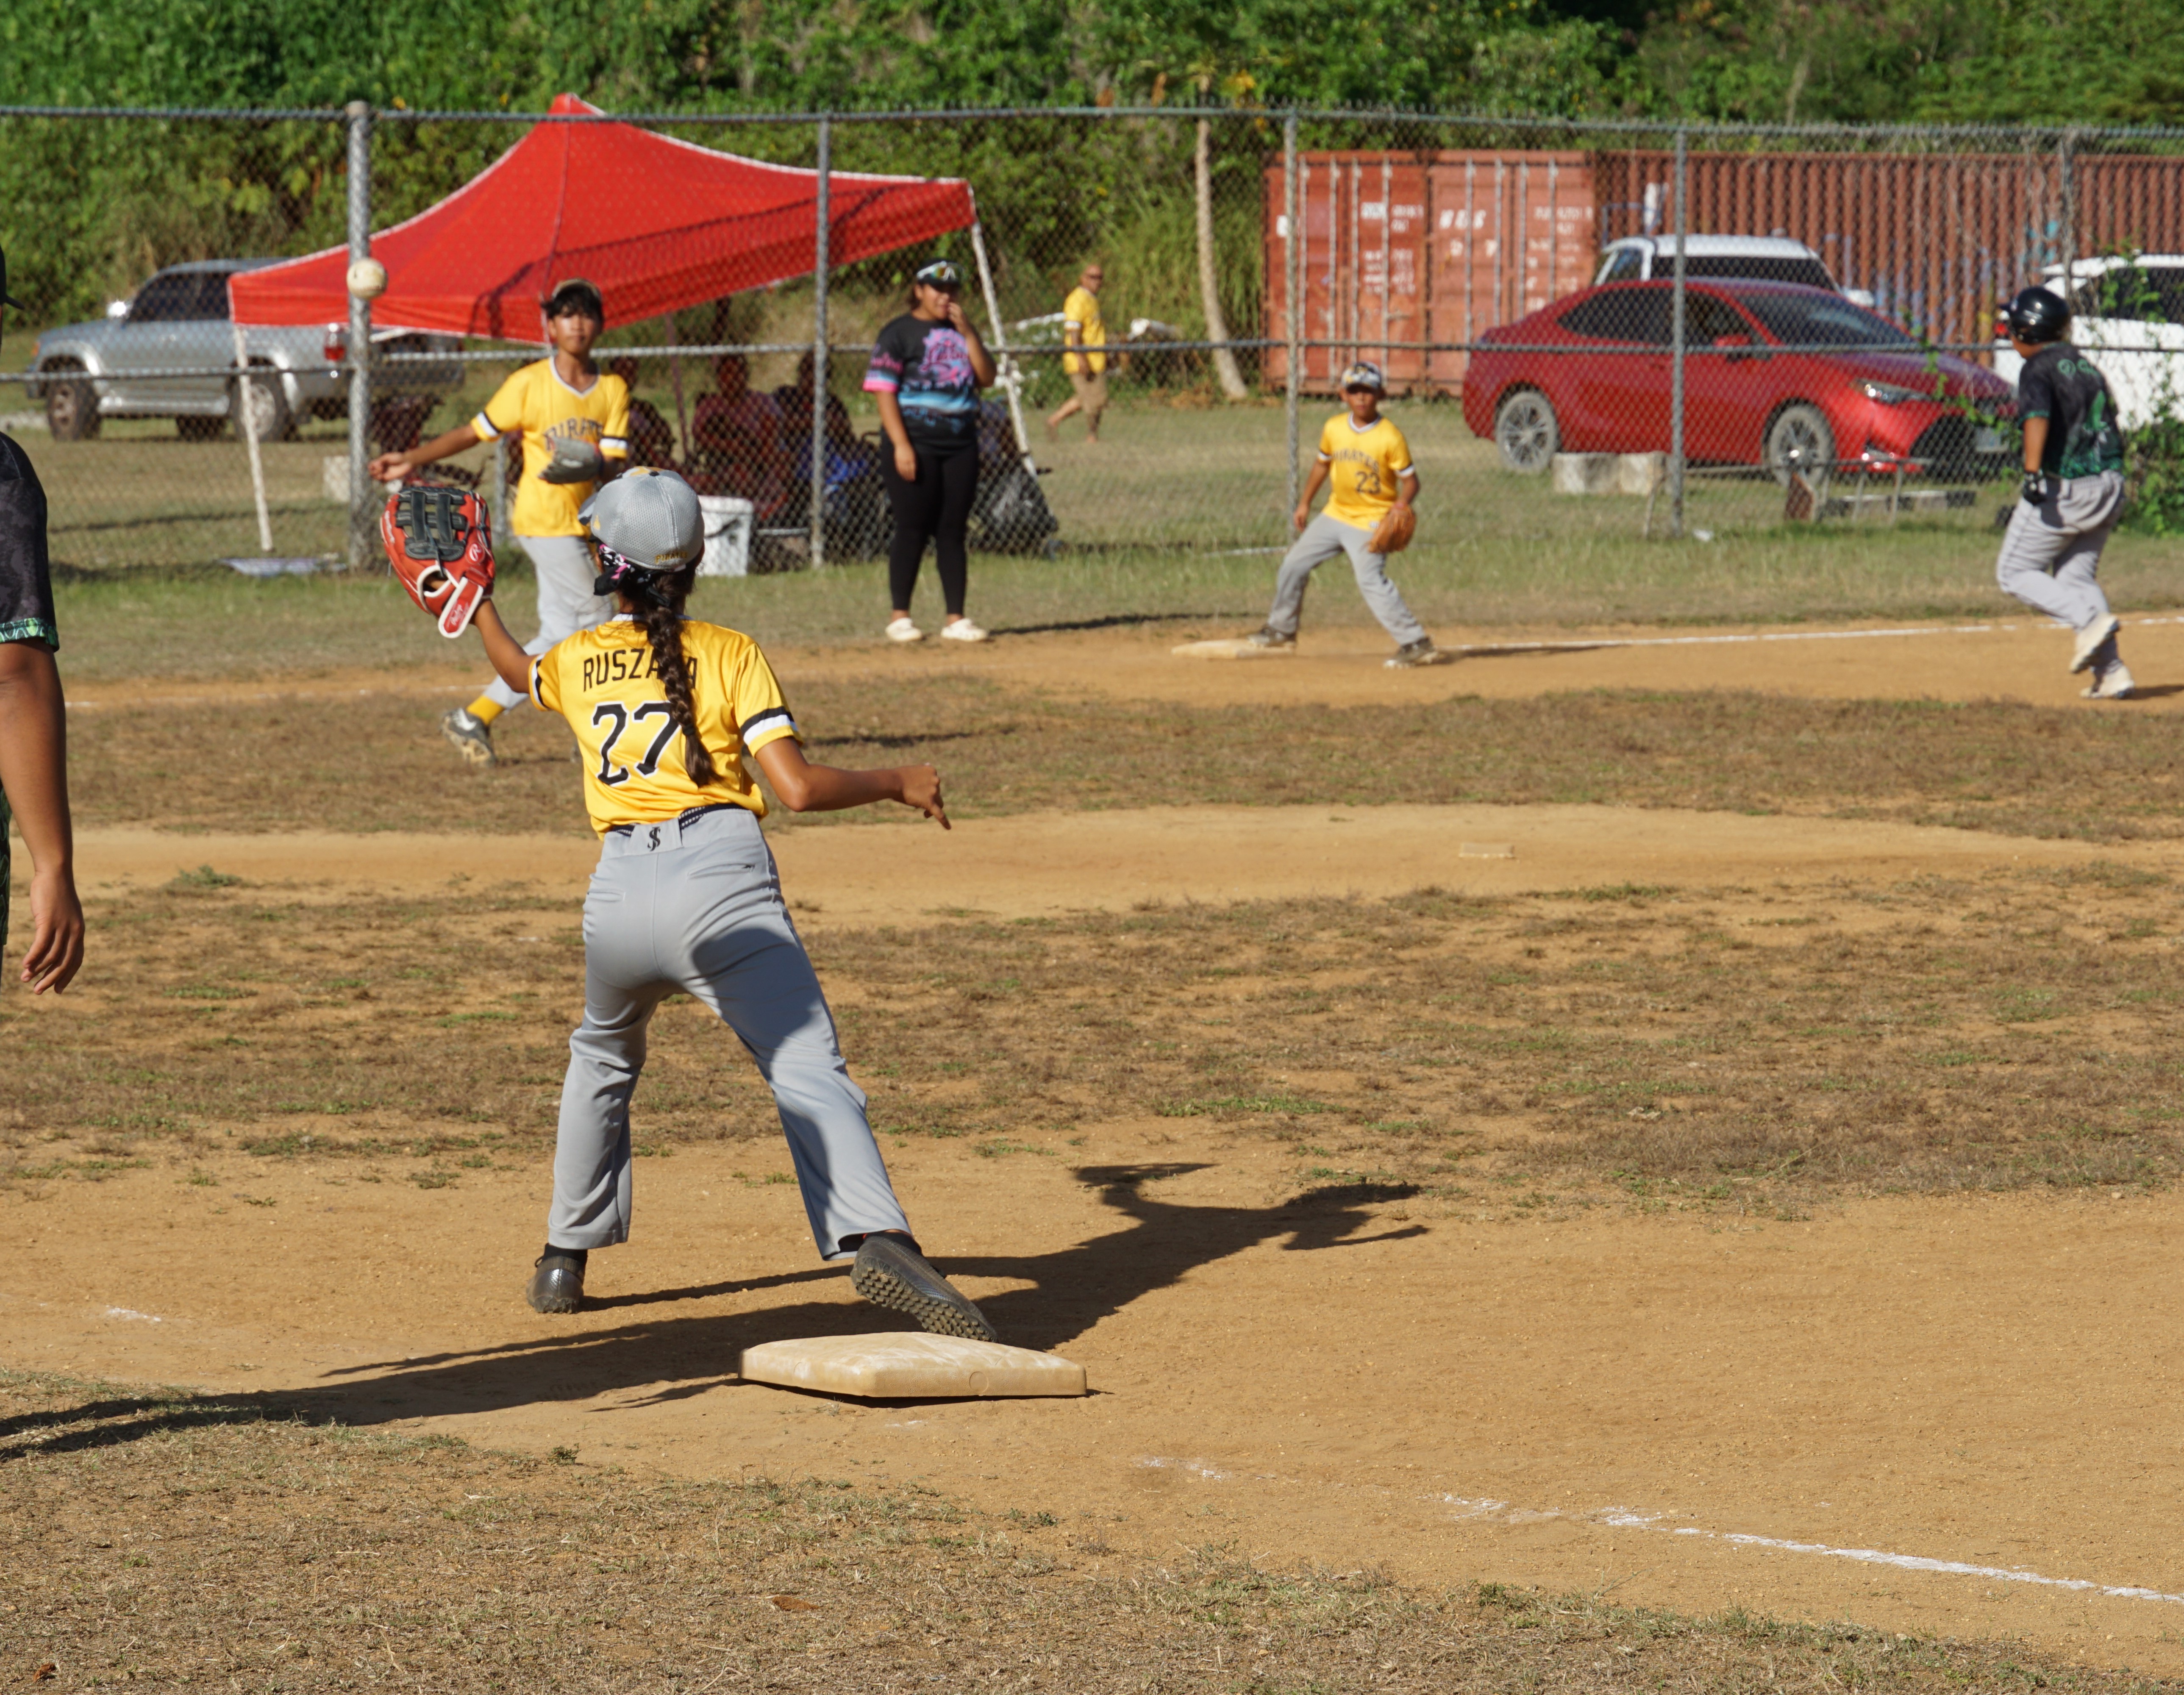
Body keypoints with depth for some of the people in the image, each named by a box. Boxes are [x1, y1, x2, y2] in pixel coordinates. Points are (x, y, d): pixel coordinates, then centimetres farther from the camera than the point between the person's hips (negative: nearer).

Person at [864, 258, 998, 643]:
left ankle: (955, 619, 7)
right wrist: (901, 446, -18)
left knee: (953, 532, 5)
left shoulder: (960, 333, 15)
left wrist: (968, 333, -5)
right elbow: (884, 391, -9)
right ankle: (900, 617, 3)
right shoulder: (899, 333, -3)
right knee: (913, 530, -4)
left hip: (961, 445, 5)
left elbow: (986, 378, 6)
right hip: (917, 444, -5)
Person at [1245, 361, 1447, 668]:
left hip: (1371, 522, -7)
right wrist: (1305, 504, 20)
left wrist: (1401, 505, -32)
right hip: (1336, 513, 7)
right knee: (1293, 565, 14)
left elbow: (1410, 479, -13)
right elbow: (1322, 464, 16)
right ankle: (1282, 629, 37)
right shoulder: (1334, 429, 0)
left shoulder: (1390, 438, -17)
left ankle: (1415, 643, -24)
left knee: (1371, 580, -25)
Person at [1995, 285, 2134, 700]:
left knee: (2015, 572, 5)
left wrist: (2033, 471, -39)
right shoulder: (2085, 366, 15)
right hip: (2108, 486, 8)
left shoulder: (2039, 368, -9)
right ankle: (2112, 672, 6)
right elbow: (2108, 420, 21)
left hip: (2063, 489, -8)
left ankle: (2092, 619, -15)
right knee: (2077, 575, 17)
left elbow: (2038, 418, -27)